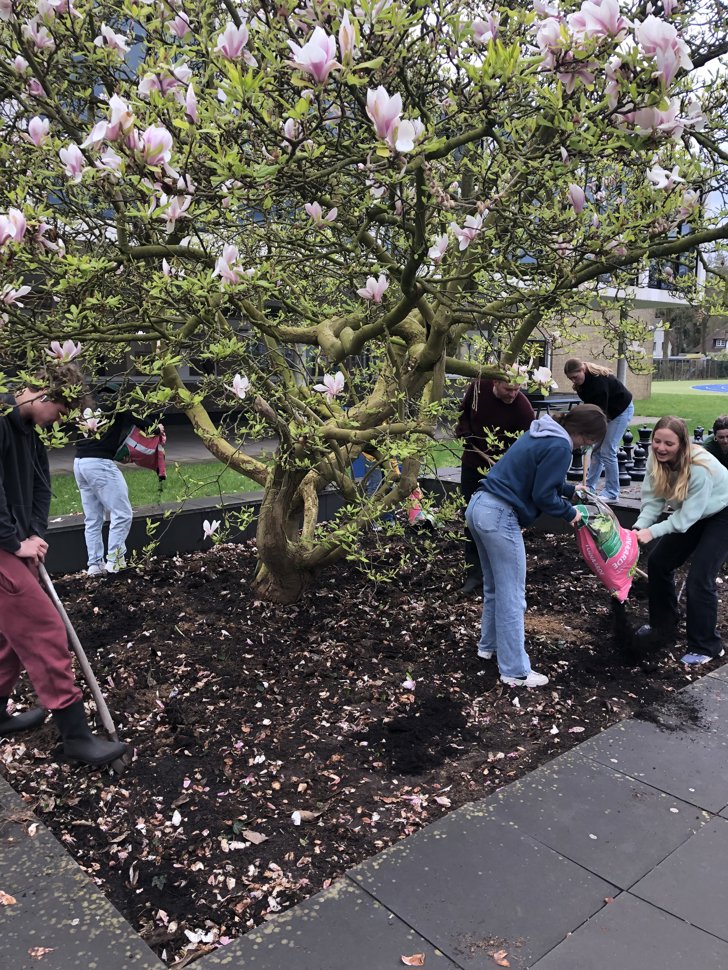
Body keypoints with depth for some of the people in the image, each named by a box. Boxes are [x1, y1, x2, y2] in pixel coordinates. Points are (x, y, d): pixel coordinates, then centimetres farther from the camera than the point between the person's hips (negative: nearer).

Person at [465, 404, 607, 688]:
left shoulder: (541, 434, 16)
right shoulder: (560, 447, -13)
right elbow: (542, 495, -13)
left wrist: (570, 490, 31)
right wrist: (570, 513, 3)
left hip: (479, 505, 10)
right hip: (500, 516, -10)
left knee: (494, 586, 24)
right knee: (512, 596, -1)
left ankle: (489, 644, 39)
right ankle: (515, 671, 7)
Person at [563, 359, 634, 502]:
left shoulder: (599, 380, -33)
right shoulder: (584, 381, -7)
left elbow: (600, 411, -33)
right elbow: (590, 404, 3)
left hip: (621, 410, -8)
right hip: (606, 411, 8)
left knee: (607, 451, -12)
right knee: (595, 449, 3)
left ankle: (612, 494, -5)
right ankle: (589, 488, 9)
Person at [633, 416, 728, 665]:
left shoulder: (700, 468, -37)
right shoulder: (657, 459, -18)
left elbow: (688, 515, -32)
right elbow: (653, 499, -16)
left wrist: (652, 532, -39)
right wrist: (639, 527, -32)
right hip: (692, 514, 7)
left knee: (699, 579, -14)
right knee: (658, 561, 6)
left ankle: (706, 647, 4)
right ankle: (663, 626, 25)